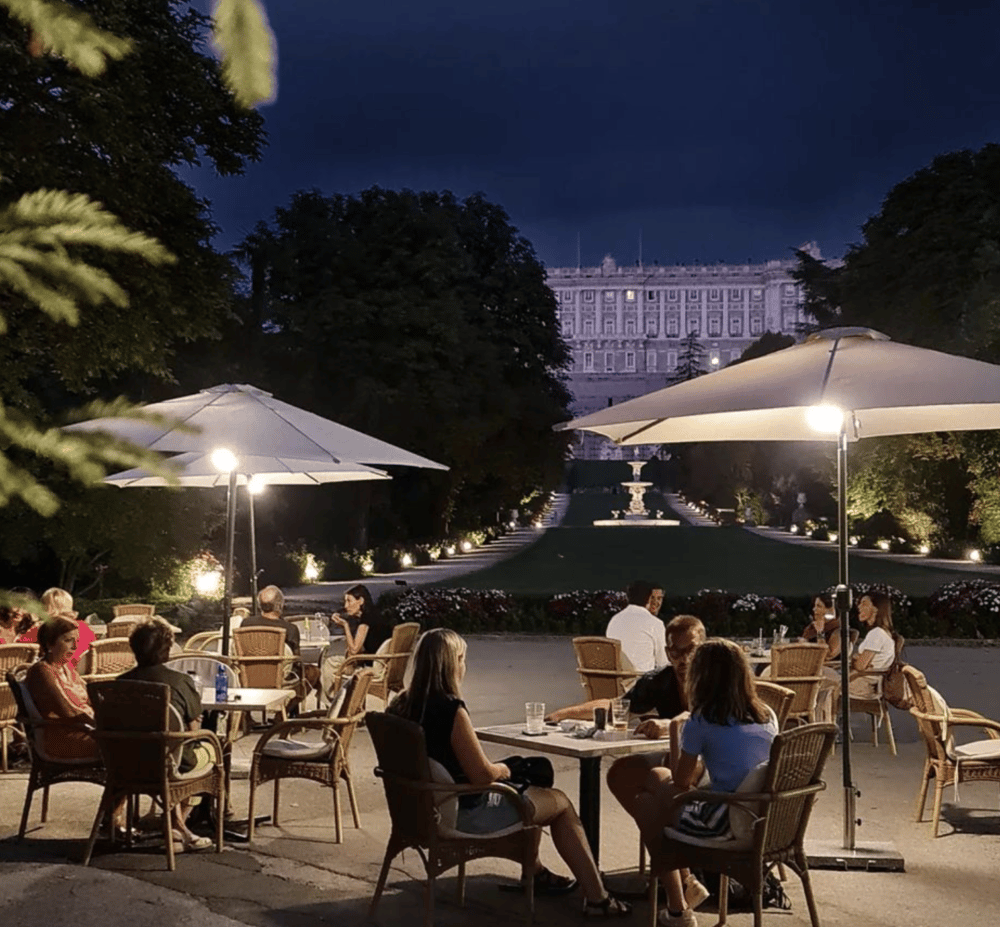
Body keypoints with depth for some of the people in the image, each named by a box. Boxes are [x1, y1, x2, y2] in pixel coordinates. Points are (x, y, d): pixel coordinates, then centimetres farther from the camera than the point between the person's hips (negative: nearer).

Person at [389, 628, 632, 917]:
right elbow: (483, 775, -23)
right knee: (560, 801, 10)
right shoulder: (450, 709, -25)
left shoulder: (402, 705, -1)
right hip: (463, 815, -8)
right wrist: (503, 770, -1)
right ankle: (596, 897, 14)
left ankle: (536, 873, 45)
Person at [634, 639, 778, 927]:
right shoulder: (767, 716, 5)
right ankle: (686, 882, 30)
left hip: (724, 822, -7)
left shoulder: (702, 723, -11)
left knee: (646, 803, 16)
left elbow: (681, 781, -1)